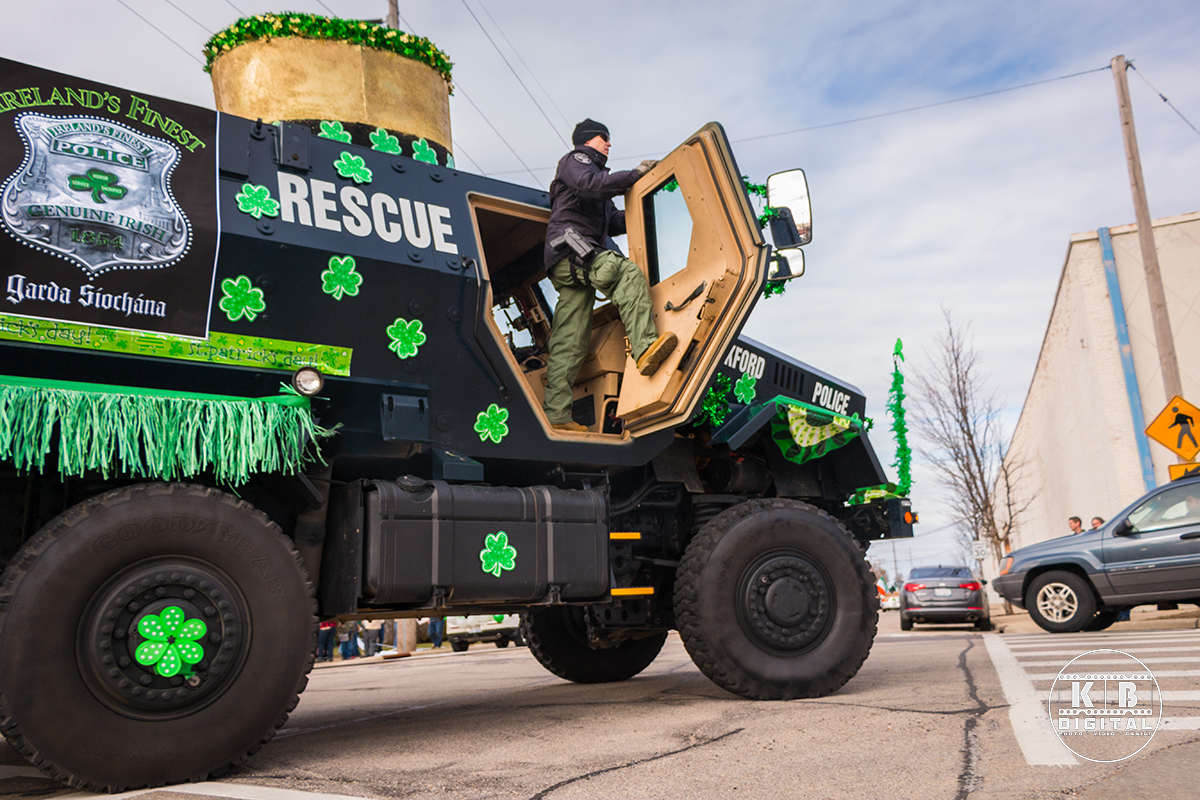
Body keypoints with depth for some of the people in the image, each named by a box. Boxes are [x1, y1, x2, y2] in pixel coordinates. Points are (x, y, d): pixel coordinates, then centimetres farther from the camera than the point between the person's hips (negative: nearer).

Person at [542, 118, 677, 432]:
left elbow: (612, 223, 30)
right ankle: (644, 348, -45)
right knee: (629, 273, -30)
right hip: (569, 246, -9)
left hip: (573, 267, 9)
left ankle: (555, 414, -6)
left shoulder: (596, 170, 39)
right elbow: (590, 184, -13)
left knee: (570, 341, -1)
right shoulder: (575, 160, 12)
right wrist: (634, 174, -6)